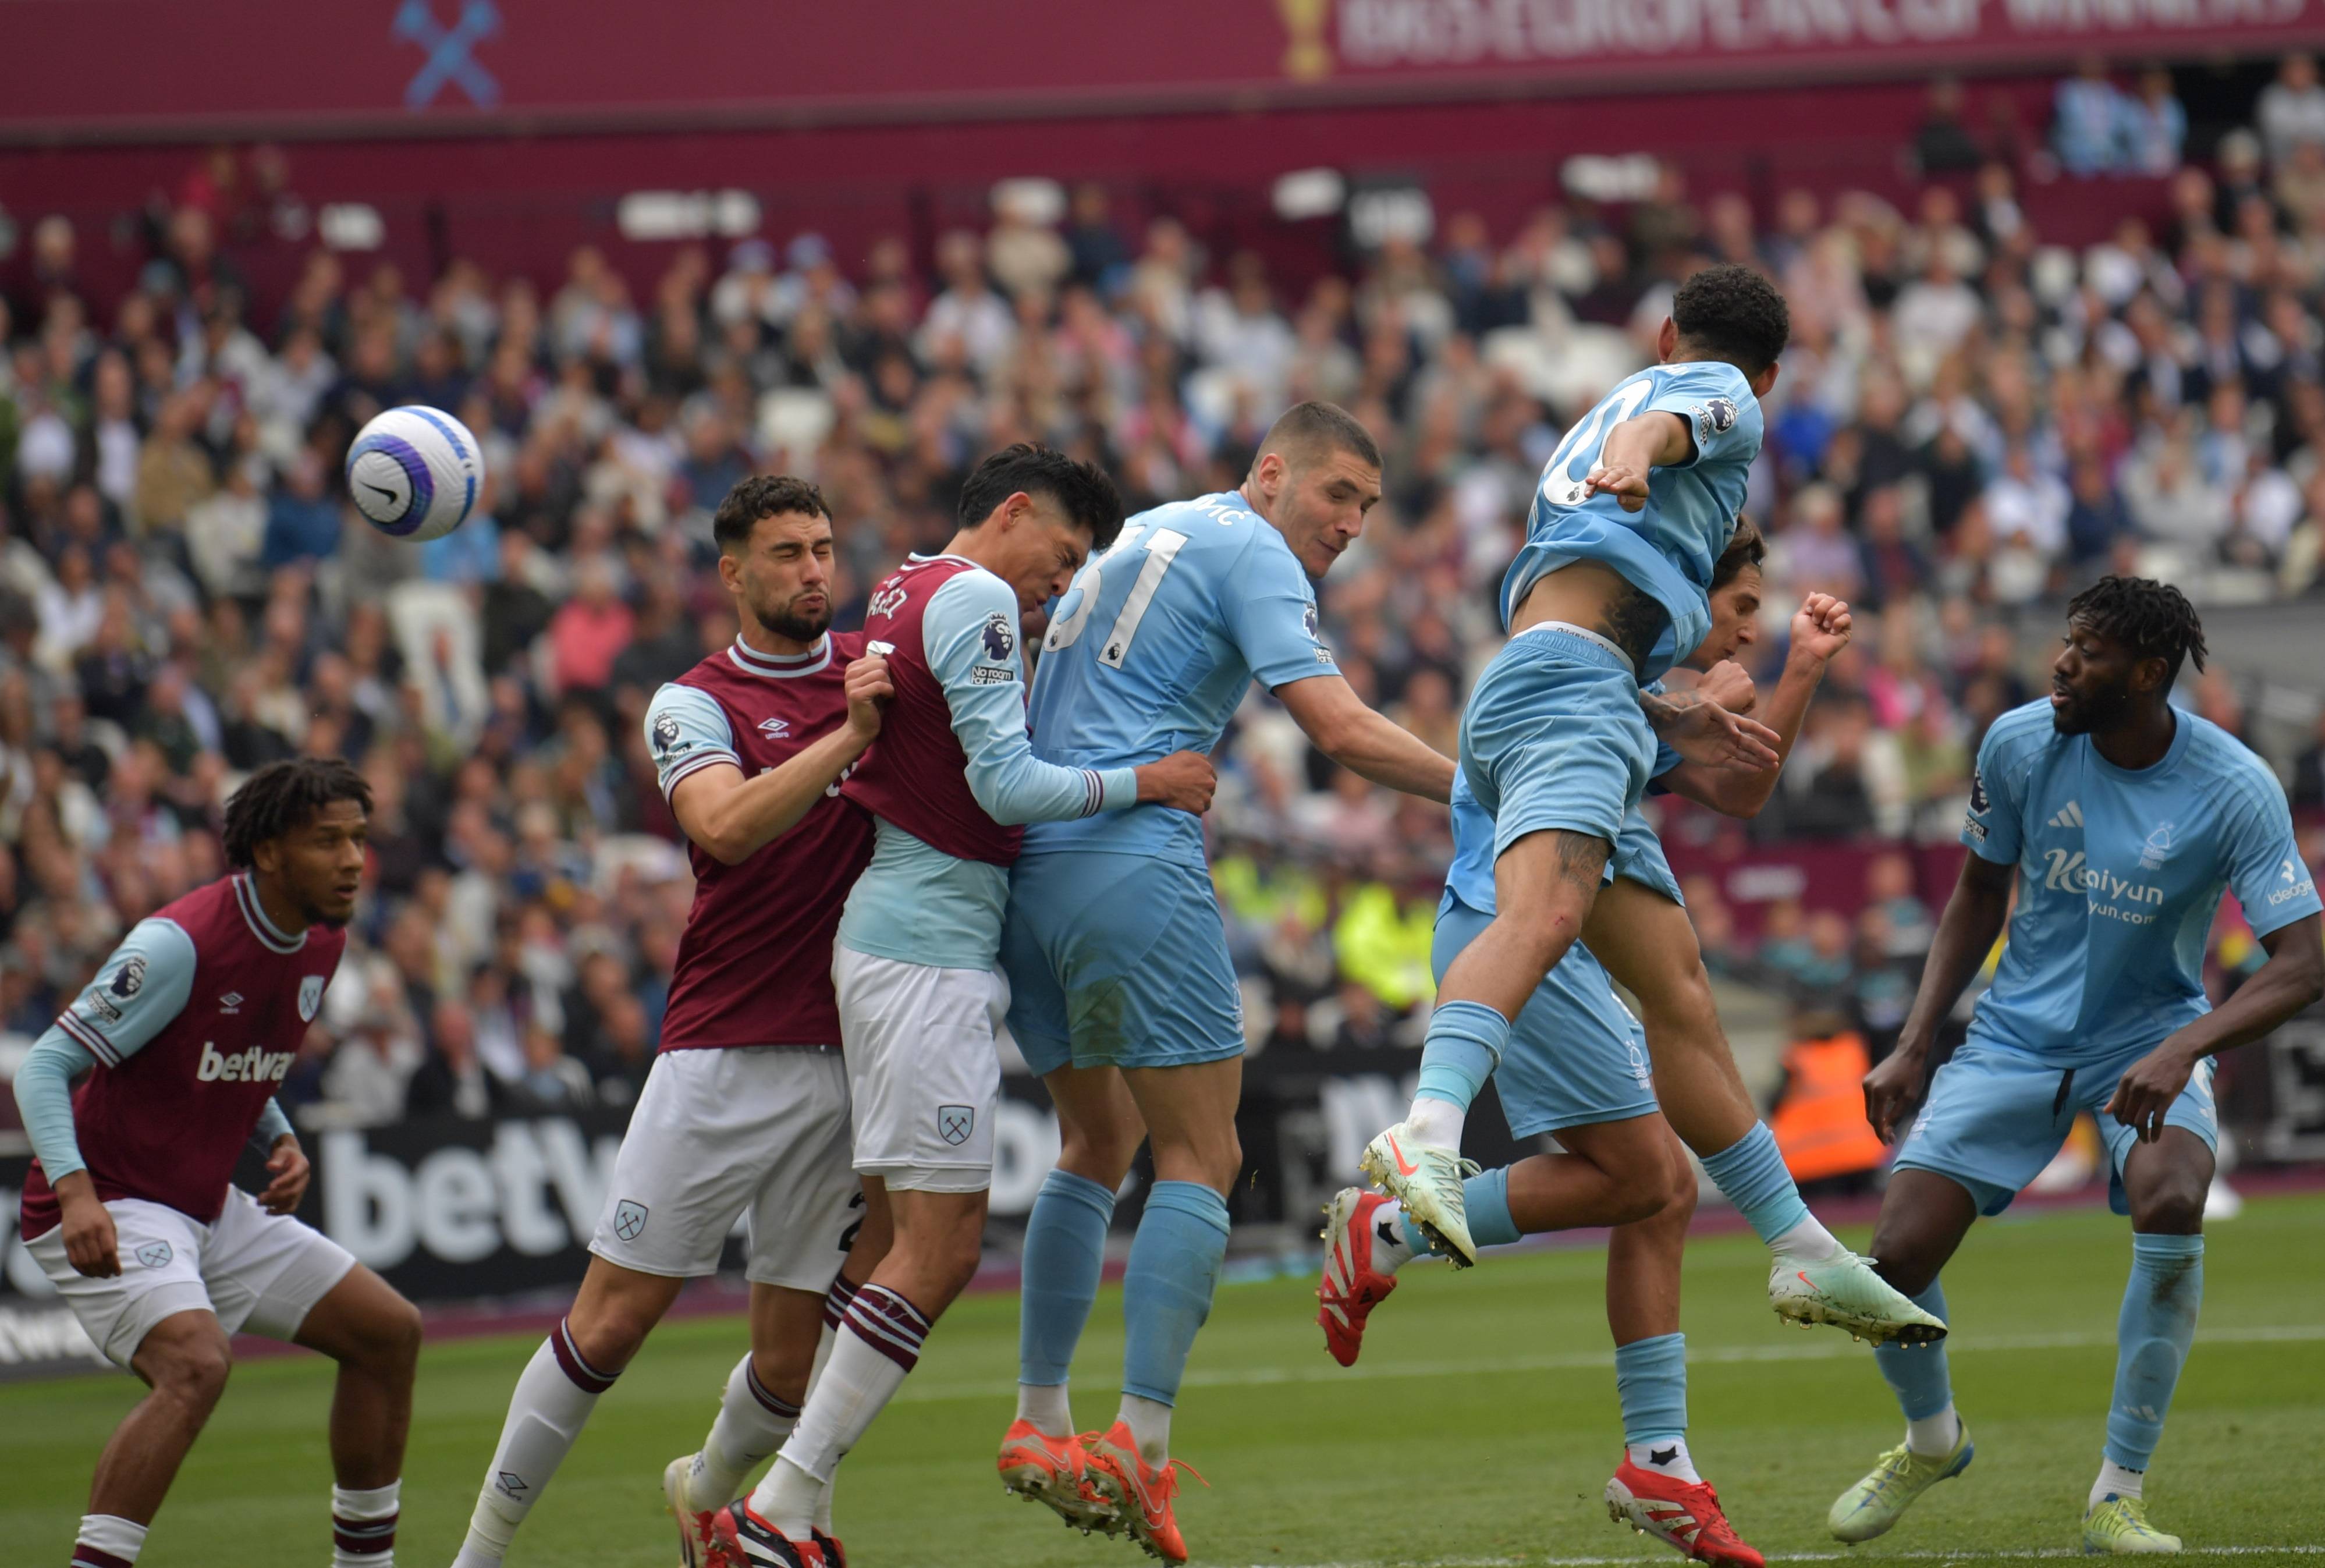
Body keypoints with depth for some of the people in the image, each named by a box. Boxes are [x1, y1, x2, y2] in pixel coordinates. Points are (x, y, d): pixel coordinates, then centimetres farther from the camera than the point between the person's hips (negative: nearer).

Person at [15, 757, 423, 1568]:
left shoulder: (321, 943, 4)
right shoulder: (178, 944, -22)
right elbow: (45, 1067, -20)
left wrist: (282, 1142, 2)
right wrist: (75, 1191, -34)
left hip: (207, 1209, 9)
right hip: (107, 1214, -9)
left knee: (389, 1331, 8)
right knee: (195, 1362, -33)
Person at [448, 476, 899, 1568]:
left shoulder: (881, 663, 12)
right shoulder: (693, 705, 2)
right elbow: (726, 826, -17)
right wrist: (851, 734, -25)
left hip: (848, 1059, 3)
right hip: (723, 1057, -3)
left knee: (793, 1363, 3)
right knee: (612, 1322, -7)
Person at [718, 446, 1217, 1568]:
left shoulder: (903, 593, 20)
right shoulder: (973, 599, -10)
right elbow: (1007, 787, -16)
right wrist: (1143, 783, -8)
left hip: (897, 933, 10)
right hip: (929, 950, -10)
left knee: (908, 1238, 12)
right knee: (940, 1249, -10)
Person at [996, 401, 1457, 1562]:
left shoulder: (1141, 538, 23)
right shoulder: (1251, 552, -4)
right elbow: (1338, 729, -14)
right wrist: (1483, 791, -10)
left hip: (1027, 860, 9)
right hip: (1133, 867, -9)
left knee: (1097, 1142, 19)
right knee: (1200, 1159, -6)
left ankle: (1039, 1425, 17)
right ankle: (1141, 1442, -15)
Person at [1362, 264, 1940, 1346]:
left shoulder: (1591, 427, 38)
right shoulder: (1725, 398, 14)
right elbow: (1660, 423, -14)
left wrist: (1665, 719, 33)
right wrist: (1634, 456, -36)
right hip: (1569, 694, -9)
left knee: (1680, 991, 10)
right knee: (1544, 913, -32)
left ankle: (1804, 1254, 13)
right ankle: (1428, 1136, -56)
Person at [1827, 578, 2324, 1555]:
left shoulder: (2234, 791, -18)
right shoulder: (2019, 744, -9)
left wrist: (2180, 1052, -39)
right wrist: (1914, 1047, -1)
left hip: (2150, 1039, -2)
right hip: (2017, 1035, 3)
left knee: (2172, 1201, -34)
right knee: (1895, 1258, -13)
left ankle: (2118, 1495, -18)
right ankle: (1930, 1442, 23)